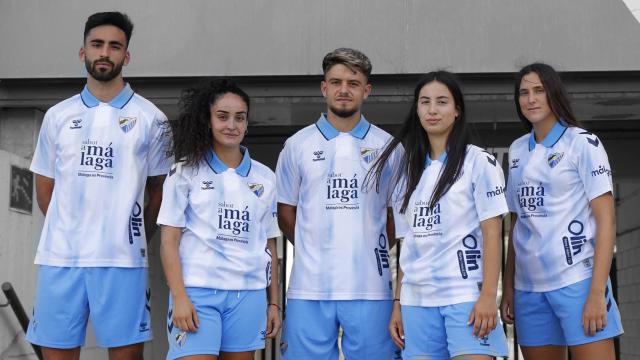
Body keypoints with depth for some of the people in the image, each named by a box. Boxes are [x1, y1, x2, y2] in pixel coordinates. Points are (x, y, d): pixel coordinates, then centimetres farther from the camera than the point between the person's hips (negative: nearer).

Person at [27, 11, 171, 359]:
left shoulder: (150, 118, 5)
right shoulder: (58, 116, 11)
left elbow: (159, 188, 9)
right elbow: (44, 186, 17)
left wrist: (136, 237, 7)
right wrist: (68, 229, 14)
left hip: (121, 257, -2)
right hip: (59, 255, 2)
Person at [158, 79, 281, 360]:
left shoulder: (264, 178, 11)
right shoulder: (186, 172, 2)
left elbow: (269, 244, 14)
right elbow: (169, 240, -1)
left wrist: (274, 303, 11)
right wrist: (179, 297, -11)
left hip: (249, 294, 3)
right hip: (197, 291, -3)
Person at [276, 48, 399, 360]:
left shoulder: (386, 146, 6)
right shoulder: (297, 145, 6)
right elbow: (285, 212, 11)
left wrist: (376, 251, 4)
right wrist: (313, 251, 7)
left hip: (370, 287, 0)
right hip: (310, 286, 0)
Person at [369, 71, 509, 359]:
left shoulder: (478, 161, 1)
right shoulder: (409, 170, 15)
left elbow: (492, 233, -5)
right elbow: (408, 243, 15)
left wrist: (488, 296, -13)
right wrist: (397, 303, 10)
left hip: (466, 296, -4)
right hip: (416, 301, 5)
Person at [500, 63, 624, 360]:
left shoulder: (583, 143, -1)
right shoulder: (517, 150, 13)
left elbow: (606, 220, -7)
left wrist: (597, 292, -14)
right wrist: (508, 287, 10)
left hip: (577, 280, -5)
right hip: (528, 287, 5)